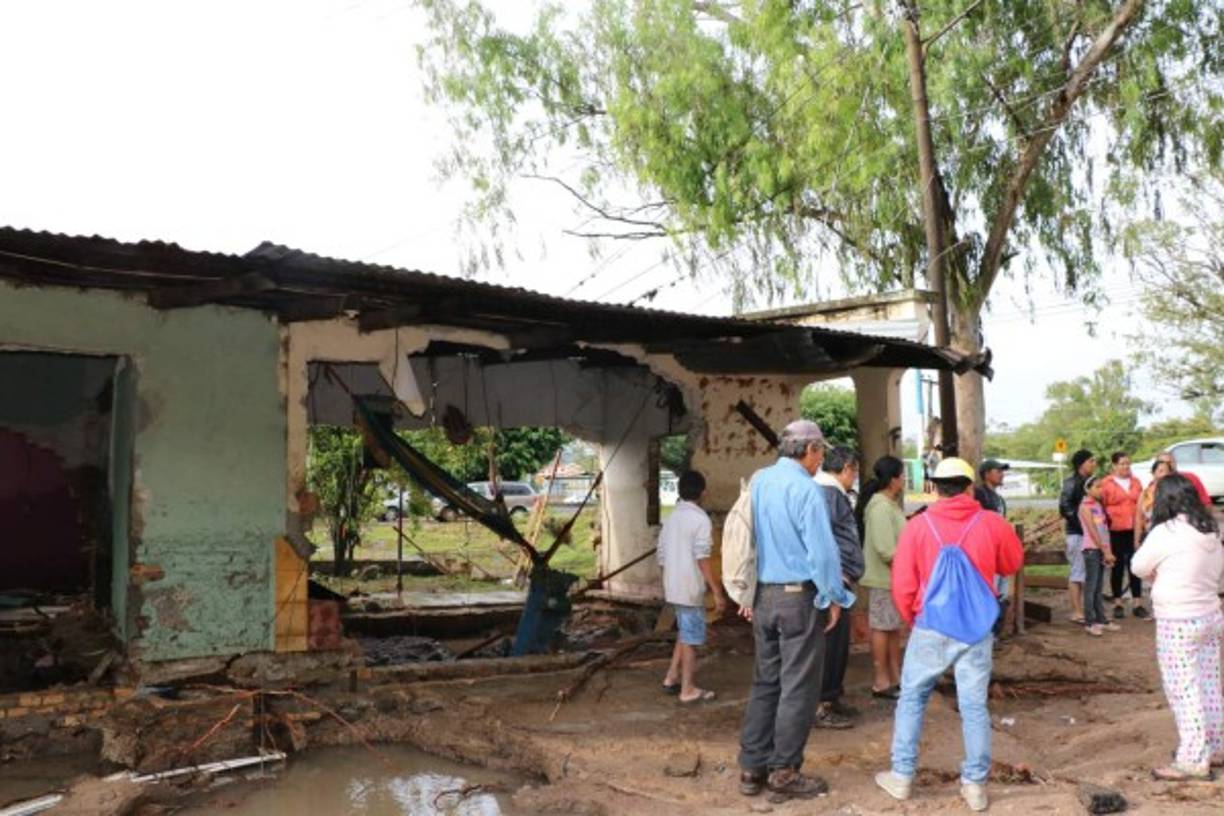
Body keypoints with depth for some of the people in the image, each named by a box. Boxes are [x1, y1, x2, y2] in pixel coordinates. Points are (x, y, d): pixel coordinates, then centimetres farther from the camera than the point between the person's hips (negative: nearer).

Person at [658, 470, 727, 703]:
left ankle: (672, 678, 22)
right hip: (691, 588, -7)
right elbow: (702, 559, -18)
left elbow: (662, 556, 12)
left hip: (673, 587, 7)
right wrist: (717, 592, -15)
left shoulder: (671, 518, 10)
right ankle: (688, 690, 8)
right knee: (691, 638, 2)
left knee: (685, 633, 21)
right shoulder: (700, 518, -13)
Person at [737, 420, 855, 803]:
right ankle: (783, 773, 10)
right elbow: (822, 550, -16)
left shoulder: (758, 481, 5)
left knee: (764, 682, 14)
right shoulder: (805, 488, -16)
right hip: (799, 596, -7)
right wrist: (834, 598, -4)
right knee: (797, 687, 4)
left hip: (762, 595, 7)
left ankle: (752, 768, 19)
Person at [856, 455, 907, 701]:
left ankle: (895, 676, 25)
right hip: (884, 577, -10)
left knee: (895, 627, 15)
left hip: (895, 576, 10)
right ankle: (881, 682, 7)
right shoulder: (880, 506, -20)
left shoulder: (890, 504, 12)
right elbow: (885, 550, -25)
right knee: (882, 628, -1)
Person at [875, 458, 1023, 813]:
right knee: (974, 706, 9)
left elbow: (902, 584, -5)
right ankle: (975, 784, 16)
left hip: (930, 629, -1)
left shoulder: (918, 525, -7)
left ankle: (901, 776, 18)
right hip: (976, 631, 1)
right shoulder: (993, 524, -3)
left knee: (911, 700, 13)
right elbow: (1013, 565, 16)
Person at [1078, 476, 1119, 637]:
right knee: (1091, 586, -5)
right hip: (1092, 550, -7)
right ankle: (1089, 623, -3)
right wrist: (1105, 551, -14)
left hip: (1102, 550, 7)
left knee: (1099, 587, 12)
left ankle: (1101, 619, 17)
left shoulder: (1099, 505, 13)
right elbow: (1092, 531, -14)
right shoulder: (1085, 506, -9)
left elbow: (1105, 529, 11)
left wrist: (1108, 551, 3)